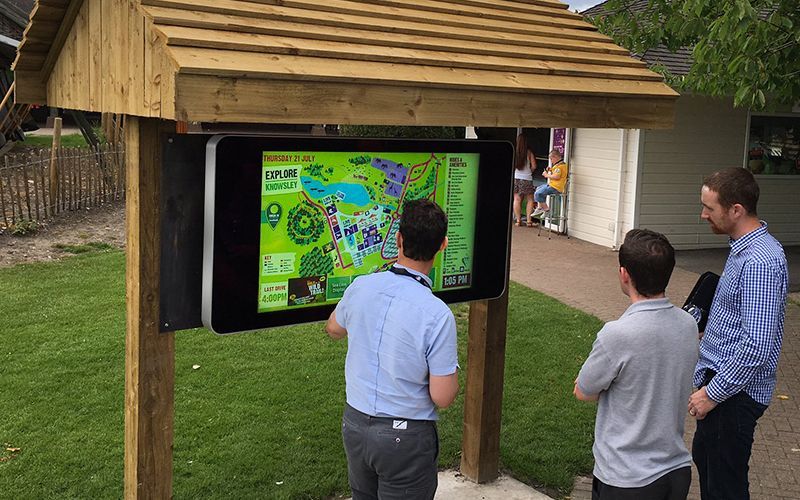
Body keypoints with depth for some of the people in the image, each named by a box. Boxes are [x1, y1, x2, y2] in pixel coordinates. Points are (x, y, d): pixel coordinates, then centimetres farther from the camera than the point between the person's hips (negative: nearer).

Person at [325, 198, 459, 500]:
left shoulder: (361, 287, -10)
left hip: (354, 424, 5)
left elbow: (334, 329, 13)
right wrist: (453, 366, 2)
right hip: (405, 437, -5)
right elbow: (443, 398, -18)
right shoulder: (438, 315, -24)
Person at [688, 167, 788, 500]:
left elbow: (757, 346, -29)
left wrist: (713, 393, -23)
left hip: (736, 390, -10)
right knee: (703, 458, 25)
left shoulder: (759, 262, -26)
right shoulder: (745, 248, 6)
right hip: (719, 378, 10)